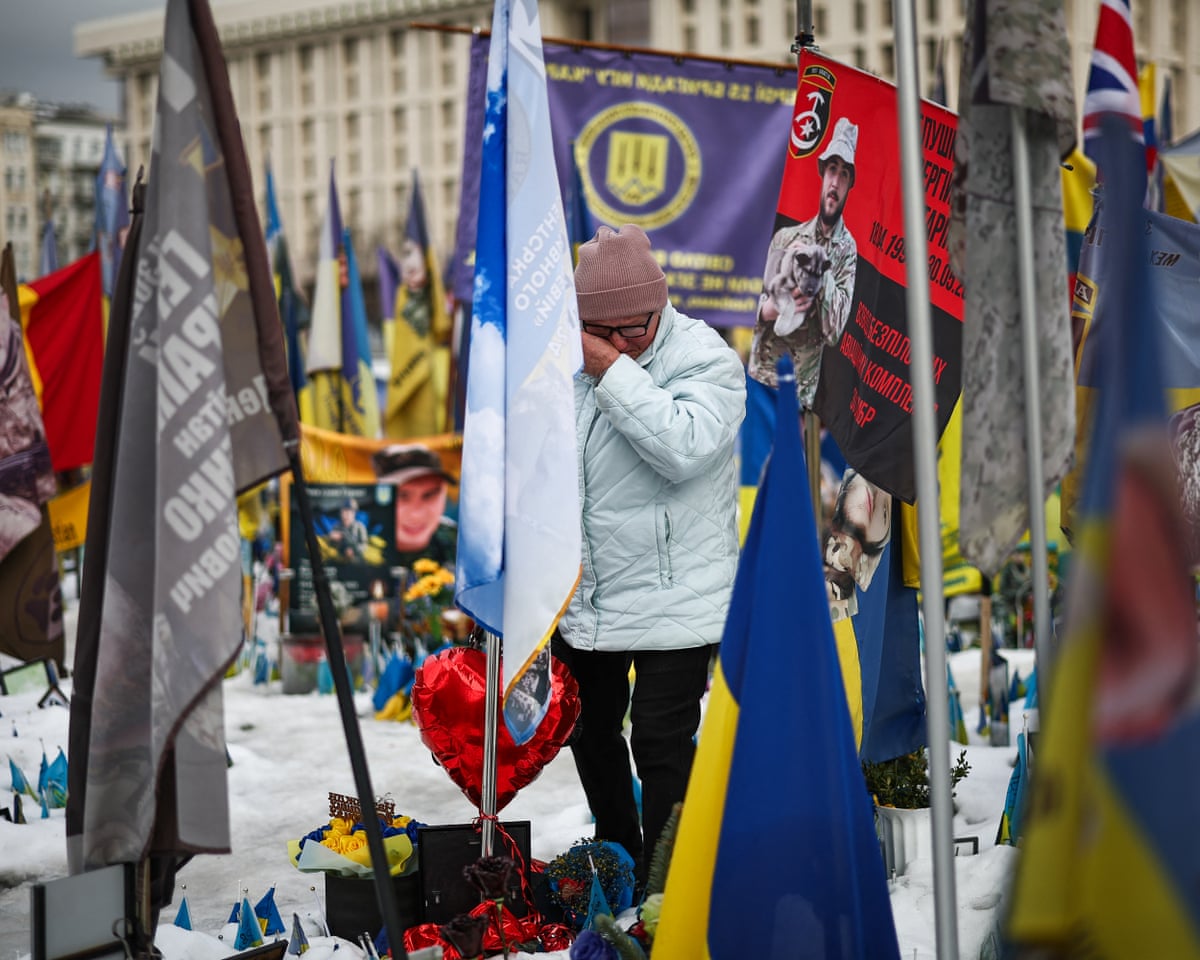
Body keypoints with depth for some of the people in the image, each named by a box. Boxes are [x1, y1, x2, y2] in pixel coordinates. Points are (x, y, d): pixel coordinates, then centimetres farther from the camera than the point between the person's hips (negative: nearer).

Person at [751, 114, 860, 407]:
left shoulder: (848, 249, -1)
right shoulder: (784, 237, 8)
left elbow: (835, 329, -10)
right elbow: (756, 303, 11)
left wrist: (820, 267, -14)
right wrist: (775, 308, -10)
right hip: (759, 373, 3)